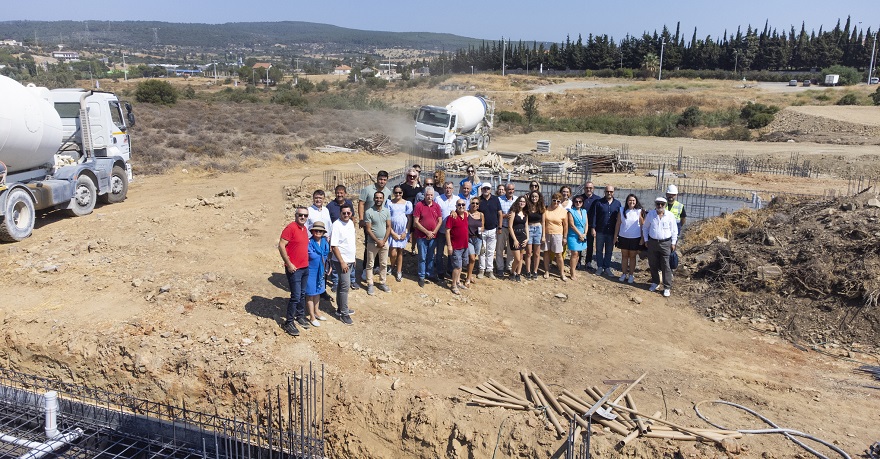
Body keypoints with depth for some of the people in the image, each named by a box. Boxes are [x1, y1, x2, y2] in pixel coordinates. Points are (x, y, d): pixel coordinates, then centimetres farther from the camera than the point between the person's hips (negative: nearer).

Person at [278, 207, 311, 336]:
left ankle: (300, 316, 32)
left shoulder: (304, 229, 11)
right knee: (296, 296, -7)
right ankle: (289, 323, 3)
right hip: (294, 269, -8)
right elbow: (281, 246, -18)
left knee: (302, 294, 17)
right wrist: (289, 264, -18)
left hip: (305, 267, 8)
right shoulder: (290, 228, -15)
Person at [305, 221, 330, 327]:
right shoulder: (309, 243, -20)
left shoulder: (325, 242, -1)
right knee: (310, 294, 6)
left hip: (321, 271, 6)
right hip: (311, 272, -6)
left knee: (318, 292, 21)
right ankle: (312, 317, 17)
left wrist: (327, 267, 14)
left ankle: (317, 312, 39)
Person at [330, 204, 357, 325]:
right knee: (345, 286, -8)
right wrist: (342, 262, -21)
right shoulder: (336, 226, -18)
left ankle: (340, 308, 27)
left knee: (342, 284, 17)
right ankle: (344, 313, -1)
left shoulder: (351, 223, 7)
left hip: (350, 260, 8)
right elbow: (334, 246, -20)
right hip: (341, 261, -8)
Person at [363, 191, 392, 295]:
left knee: (384, 264, 12)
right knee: (370, 264, 5)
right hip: (372, 242, -4)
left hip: (384, 242, 4)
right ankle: (370, 284, 13)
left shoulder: (386, 211, 1)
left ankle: (382, 283, 24)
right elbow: (368, 229, -11)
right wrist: (377, 241, -14)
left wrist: (384, 241, -7)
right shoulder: (368, 212, -11)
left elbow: (388, 227, 3)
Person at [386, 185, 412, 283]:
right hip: (393, 231, -1)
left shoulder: (407, 204, 0)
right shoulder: (389, 203, -3)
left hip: (403, 232, 1)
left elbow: (409, 219, 2)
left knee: (400, 252, 9)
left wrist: (406, 232, -6)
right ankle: (392, 266, 25)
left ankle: (399, 272, 21)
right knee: (393, 253, -6)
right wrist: (392, 232, -8)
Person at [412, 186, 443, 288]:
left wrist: (434, 232, -6)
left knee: (431, 257, 14)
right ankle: (421, 277, 12)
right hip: (422, 236, -3)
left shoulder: (437, 206, 3)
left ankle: (430, 274, 26)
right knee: (422, 257, 3)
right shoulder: (419, 205, -8)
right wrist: (427, 232, -12)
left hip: (433, 236, 3)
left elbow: (440, 221, 5)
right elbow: (416, 222, -11)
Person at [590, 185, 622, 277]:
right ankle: (599, 267, 17)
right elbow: (593, 215, -2)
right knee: (599, 250, 6)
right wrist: (593, 228, -7)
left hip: (611, 231, 1)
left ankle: (607, 267, 18)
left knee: (609, 251, 9)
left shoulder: (617, 203, 5)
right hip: (600, 231, -1)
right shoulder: (598, 202, -2)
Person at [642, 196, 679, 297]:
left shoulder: (670, 215, -4)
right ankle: (655, 283, 30)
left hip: (665, 243, -2)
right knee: (653, 264, 12)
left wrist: (673, 243, 2)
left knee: (665, 266, -3)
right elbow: (645, 227, 12)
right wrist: (646, 240, 8)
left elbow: (674, 230, 4)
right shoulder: (650, 214, 1)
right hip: (652, 242, 3)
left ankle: (667, 287, 3)